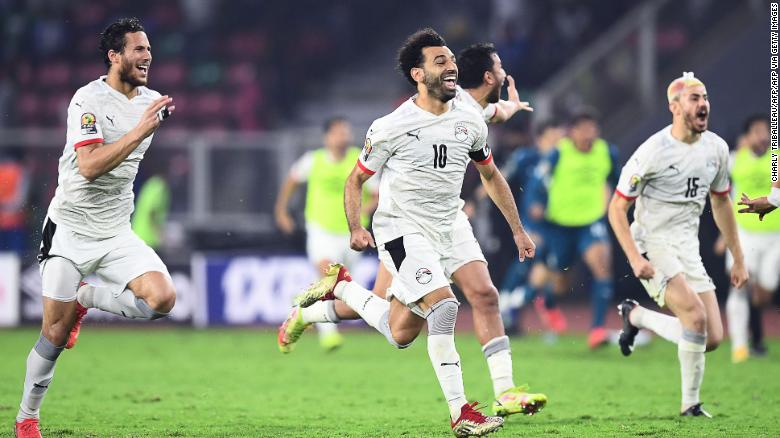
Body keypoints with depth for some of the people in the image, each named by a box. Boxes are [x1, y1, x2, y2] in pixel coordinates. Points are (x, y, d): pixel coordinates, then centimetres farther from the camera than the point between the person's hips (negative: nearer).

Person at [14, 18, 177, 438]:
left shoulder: (151, 101, 6)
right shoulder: (89, 99, -15)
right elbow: (89, 166, -27)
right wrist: (140, 131, -31)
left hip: (116, 234, 5)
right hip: (70, 228, -5)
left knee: (162, 298, -18)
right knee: (56, 332, -5)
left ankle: (83, 298, 8)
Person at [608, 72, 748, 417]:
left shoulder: (716, 148, 2)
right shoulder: (653, 152, -17)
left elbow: (721, 202, 17)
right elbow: (617, 208, -11)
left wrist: (738, 259, 17)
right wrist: (635, 259, -23)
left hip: (688, 249, 7)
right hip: (652, 246, -7)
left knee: (713, 338, -1)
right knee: (695, 314, -27)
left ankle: (635, 316, 21)